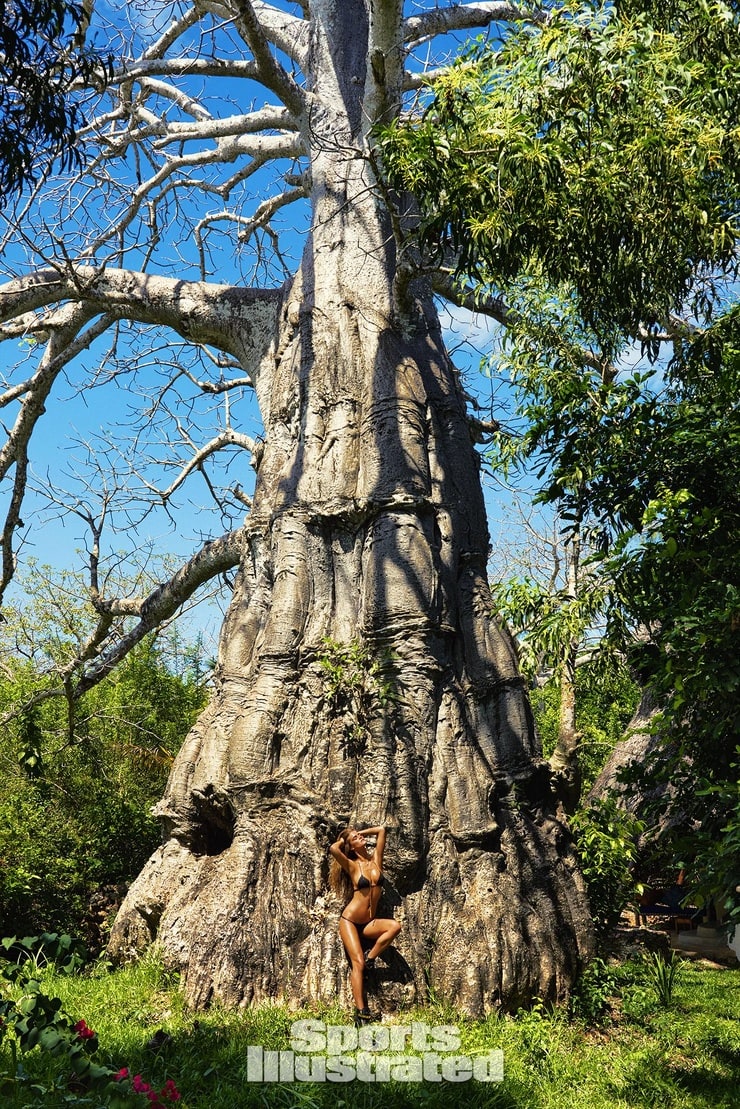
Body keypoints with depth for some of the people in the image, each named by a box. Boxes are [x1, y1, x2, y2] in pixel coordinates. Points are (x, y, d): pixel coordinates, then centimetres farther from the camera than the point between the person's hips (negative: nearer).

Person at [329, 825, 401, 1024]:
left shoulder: (376, 860, 6)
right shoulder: (352, 866, -5)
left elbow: (381, 830, 7)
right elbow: (333, 849, -23)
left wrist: (362, 831, 13)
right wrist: (341, 841, -3)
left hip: (368, 923, 4)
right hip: (350, 920, -4)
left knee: (395, 926, -25)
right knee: (358, 963, -16)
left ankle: (370, 957, -9)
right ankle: (361, 1011, -18)